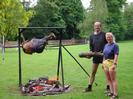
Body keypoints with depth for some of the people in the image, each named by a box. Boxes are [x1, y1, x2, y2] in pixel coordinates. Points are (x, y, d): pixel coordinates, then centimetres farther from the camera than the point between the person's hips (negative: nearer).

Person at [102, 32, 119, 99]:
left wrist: (114, 64, -22)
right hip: (105, 63, 7)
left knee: (113, 79, -5)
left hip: (111, 62, -7)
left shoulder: (115, 45, -8)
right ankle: (112, 92, 20)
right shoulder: (106, 45, 14)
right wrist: (103, 63, 17)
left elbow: (116, 55, -15)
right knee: (108, 79, 11)